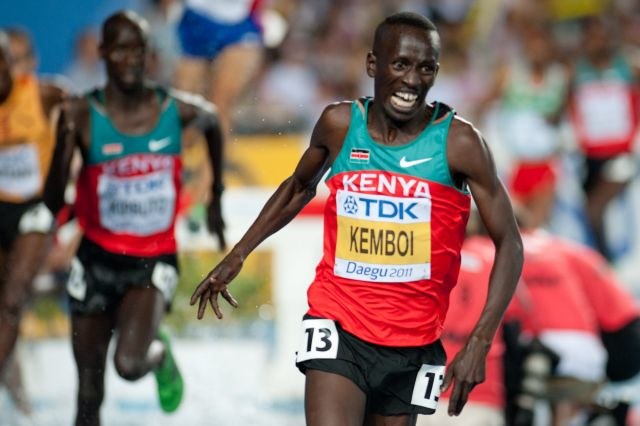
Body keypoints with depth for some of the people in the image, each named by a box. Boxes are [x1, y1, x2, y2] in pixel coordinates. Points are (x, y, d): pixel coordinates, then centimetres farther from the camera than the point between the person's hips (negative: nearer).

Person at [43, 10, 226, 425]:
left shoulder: (177, 110, -8)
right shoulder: (81, 116, -13)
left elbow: (212, 120, 17)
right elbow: (53, 201, -15)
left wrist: (216, 198, 24)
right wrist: (65, 146, -34)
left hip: (153, 261, 0)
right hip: (97, 258, 1)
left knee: (130, 363, -24)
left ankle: (160, 352, 12)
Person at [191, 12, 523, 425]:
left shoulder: (458, 142, -8)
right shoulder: (340, 124, -1)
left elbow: (509, 245, -5)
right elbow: (299, 187, 21)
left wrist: (479, 344, -15)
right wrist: (237, 255, 16)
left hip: (413, 344, 0)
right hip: (338, 327, 0)